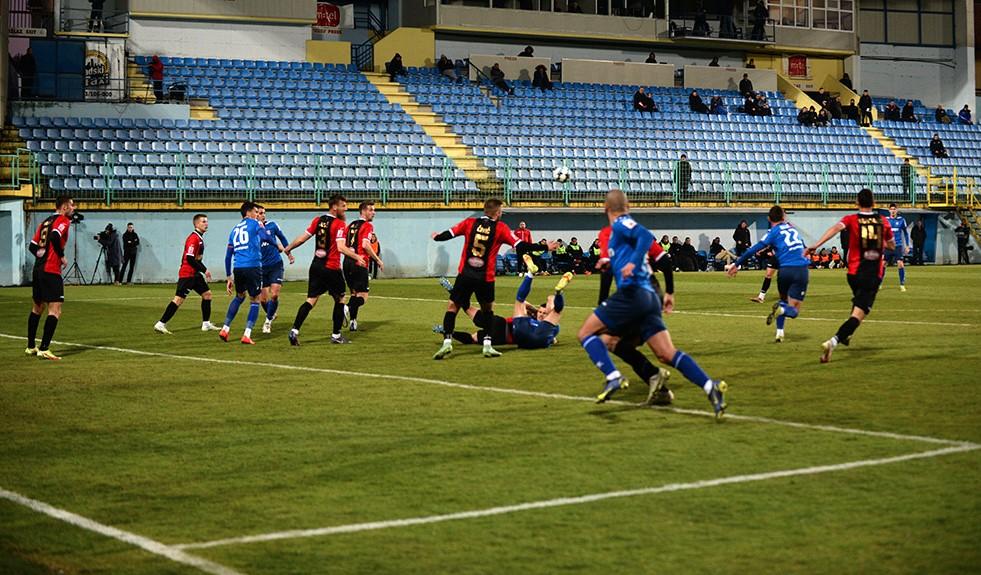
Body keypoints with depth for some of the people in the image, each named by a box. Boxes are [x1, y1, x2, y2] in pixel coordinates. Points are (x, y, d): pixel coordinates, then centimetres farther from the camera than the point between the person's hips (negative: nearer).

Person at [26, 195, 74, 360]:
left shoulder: (46, 221, 18)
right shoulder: (63, 220, -5)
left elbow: (32, 246, 15)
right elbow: (55, 237, -23)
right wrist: (62, 256, -12)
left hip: (37, 270, 9)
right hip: (51, 271, -9)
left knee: (37, 309, 20)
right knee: (55, 311, -9)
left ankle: (31, 347, 28)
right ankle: (44, 349, -17)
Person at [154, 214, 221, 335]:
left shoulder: (199, 238, 15)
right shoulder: (193, 238, -16)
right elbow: (189, 259, -22)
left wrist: (204, 270, 15)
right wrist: (204, 270, -16)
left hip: (195, 274, 10)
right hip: (187, 274, -10)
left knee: (207, 294, 12)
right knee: (179, 299, -12)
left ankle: (206, 324, 19)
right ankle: (160, 324, -11)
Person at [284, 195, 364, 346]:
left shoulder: (318, 220, 6)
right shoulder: (339, 225, -12)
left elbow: (302, 238, 8)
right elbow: (341, 248, -21)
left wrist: (288, 248, 22)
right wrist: (357, 257, -15)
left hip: (316, 266, 6)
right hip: (332, 268, -6)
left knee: (311, 300, 5)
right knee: (340, 299, 11)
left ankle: (294, 330, -9)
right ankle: (336, 335, 15)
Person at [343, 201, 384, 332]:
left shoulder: (351, 225, 16)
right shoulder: (367, 225, -5)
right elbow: (365, 244, -17)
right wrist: (378, 260, -10)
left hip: (347, 262, 7)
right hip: (360, 263, -7)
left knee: (354, 293, 18)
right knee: (363, 296, -6)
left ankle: (352, 321, 12)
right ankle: (348, 308, -32)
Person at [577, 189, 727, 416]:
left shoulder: (621, 224, 2)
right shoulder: (621, 229, 27)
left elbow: (646, 236, -18)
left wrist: (633, 263, -28)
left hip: (632, 293, -8)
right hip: (649, 298, 8)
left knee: (586, 332, 1)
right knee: (668, 354, 0)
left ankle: (613, 377, -18)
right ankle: (710, 386, -17)